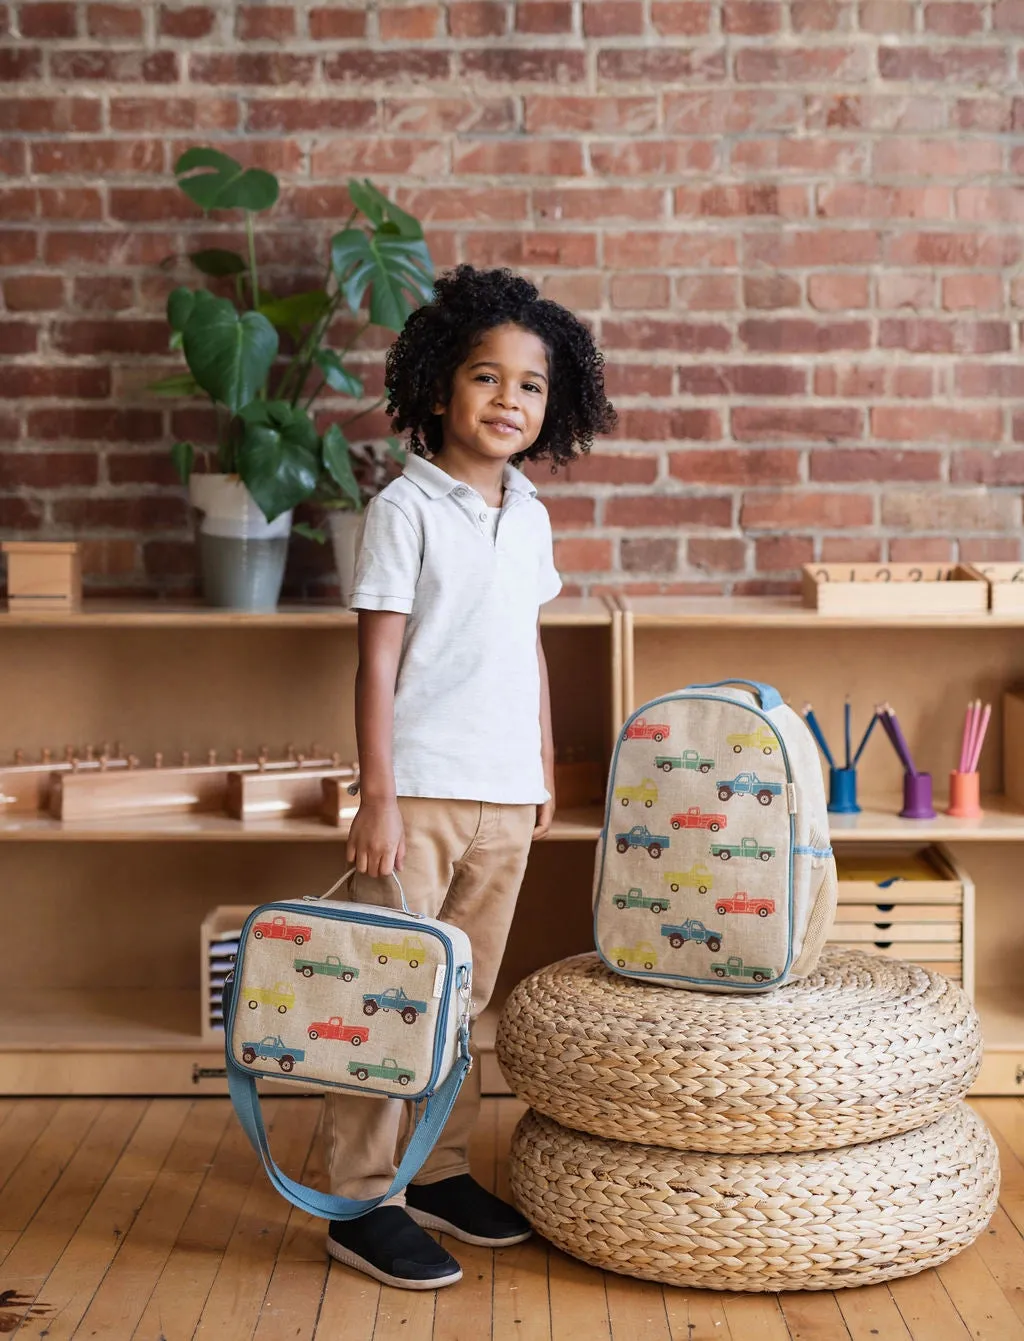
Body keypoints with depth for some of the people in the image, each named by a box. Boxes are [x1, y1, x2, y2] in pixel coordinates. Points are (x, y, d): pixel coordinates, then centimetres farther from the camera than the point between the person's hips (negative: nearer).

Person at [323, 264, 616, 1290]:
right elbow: (377, 658, -10)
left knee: (466, 994, 13)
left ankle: (439, 1174, 25)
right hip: (420, 789, -6)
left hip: (505, 793, 6)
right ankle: (362, 1202, 7)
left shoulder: (528, 514, 12)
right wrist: (377, 796, -14)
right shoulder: (405, 508, -7)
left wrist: (545, 769, 18)